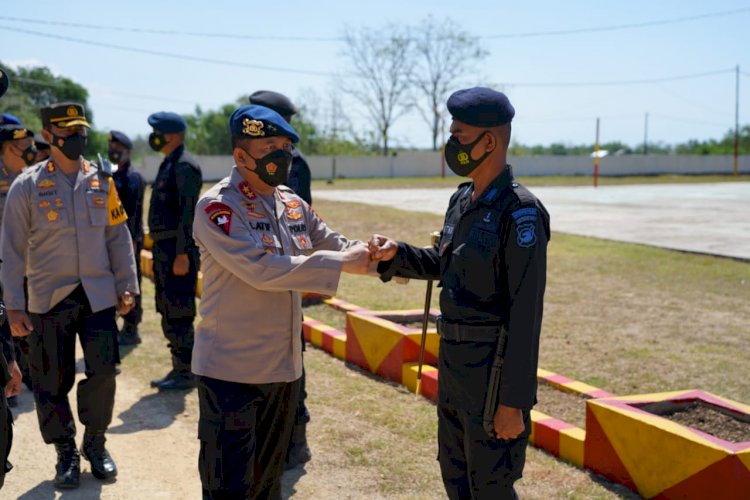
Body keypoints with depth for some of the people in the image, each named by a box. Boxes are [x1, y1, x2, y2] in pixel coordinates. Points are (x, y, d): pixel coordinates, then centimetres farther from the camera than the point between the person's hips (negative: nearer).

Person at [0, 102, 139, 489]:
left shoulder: (101, 181, 4)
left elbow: (118, 236, 9)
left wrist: (127, 286, 4)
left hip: (98, 294, 2)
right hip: (49, 298, -1)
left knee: (103, 372, -1)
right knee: (52, 380, 7)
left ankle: (95, 443, 22)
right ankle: (66, 452, 25)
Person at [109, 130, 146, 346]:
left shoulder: (132, 178, -12)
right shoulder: (113, 177, 15)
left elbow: (133, 211, -18)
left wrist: (132, 239, -23)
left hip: (129, 238, -9)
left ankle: (131, 331, 3)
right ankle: (127, 327, 23)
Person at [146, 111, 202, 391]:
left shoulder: (184, 166, -14)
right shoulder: (168, 165, 17)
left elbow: (188, 212, -21)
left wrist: (183, 254, -24)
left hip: (178, 250, -11)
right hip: (163, 248, 11)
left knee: (179, 314, -6)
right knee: (168, 313, 15)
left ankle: (186, 373, 3)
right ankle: (178, 368, 24)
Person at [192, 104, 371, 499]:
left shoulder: (293, 205, 7)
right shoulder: (217, 207, -16)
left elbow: (333, 245, 11)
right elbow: (261, 269, -26)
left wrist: (372, 256, -10)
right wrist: (342, 264, -25)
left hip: (283, 366, 7)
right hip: (231, 369, -7)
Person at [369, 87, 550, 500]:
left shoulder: (520, 212, -19)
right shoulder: (462, 200, 7)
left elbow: (526, 313, -20)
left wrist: (514, 401, -20)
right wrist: (396, 255, 1)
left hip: (492, 369, -8)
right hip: (452, 359, 8)